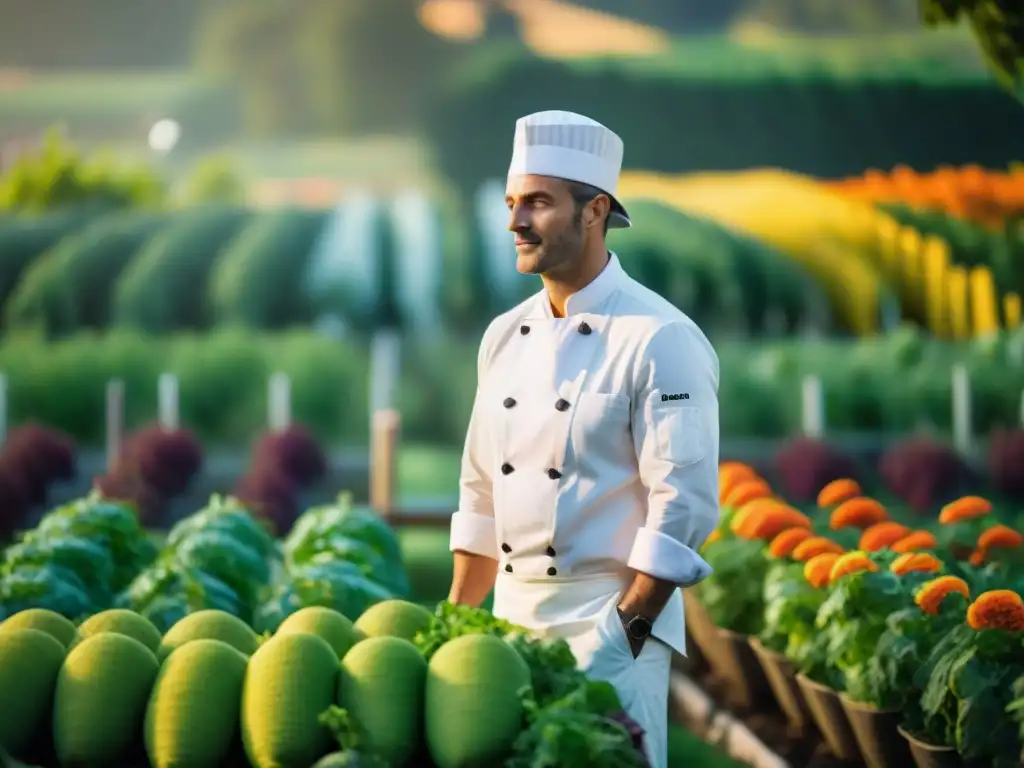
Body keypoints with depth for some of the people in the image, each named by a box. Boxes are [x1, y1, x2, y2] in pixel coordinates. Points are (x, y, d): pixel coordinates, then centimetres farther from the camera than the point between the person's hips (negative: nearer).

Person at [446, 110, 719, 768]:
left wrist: (624, 633, -18)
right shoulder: (507, 337, 11)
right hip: (514, 616, 7)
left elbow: (684, 508, -15)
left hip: (612, 616, -7)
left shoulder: (660, 341, -11)